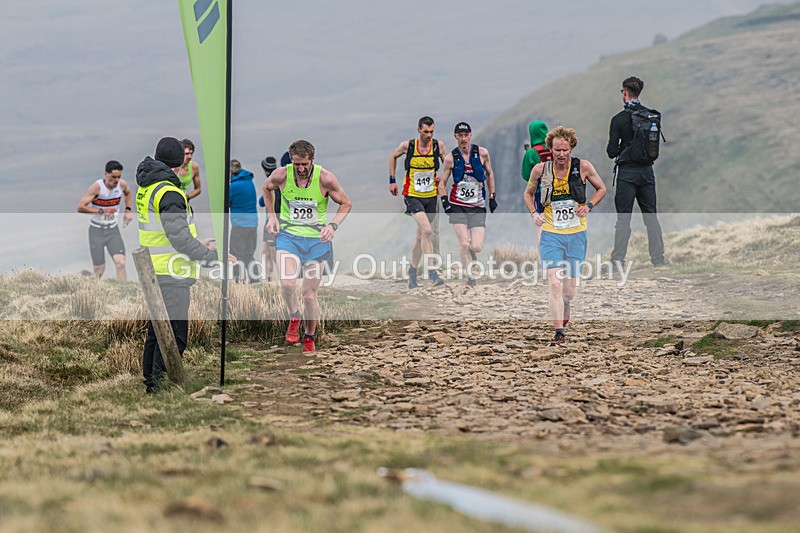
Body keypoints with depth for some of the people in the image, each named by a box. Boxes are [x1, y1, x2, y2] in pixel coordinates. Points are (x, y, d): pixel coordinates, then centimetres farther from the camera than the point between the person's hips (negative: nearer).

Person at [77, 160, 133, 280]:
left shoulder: (122, 184, -4)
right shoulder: (97, 187, -19)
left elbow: (128, 194, 22)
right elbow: (80, 208, -21)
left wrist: (128, 210, 7)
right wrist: (101, 211, -26)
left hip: (113, 230, 4)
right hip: (97, 231, -4)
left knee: (121, 263, -15)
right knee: (99, 270, 0)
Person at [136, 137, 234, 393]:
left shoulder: (146, 189, 12)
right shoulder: (168, 193, -19)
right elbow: (179, 237, -23)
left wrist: (197, 244, 22)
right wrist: (212, 256, -16)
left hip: (153, 272, 10)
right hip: (170, 276, -10)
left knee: (157, 330, 18)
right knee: (174, 335, -7)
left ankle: (150, 382, 26)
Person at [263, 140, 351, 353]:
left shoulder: (325, 179, -14)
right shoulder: (281, 175, -10)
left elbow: (346, 204, 1)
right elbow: (267, 188, 15)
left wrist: (332, 225, -13)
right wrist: (271, 215, 7)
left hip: (316, 239, -1)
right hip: (288, 234, 1)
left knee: (309, 294, 2)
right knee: (286, 283, -23)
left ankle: (310, 337, 25)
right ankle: (294, 317, 8)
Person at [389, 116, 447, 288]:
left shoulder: (438, 145, -4)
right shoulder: (407, 145, -9)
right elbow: (393, 156, 12)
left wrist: (442, 176, -7)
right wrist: (392, 180, 10)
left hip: (431, 196, 3)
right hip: (412, 195, -3)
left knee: (421, 236, 12)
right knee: (427, 231, -21)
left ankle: (412, 272, 29)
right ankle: (431, 272, -20)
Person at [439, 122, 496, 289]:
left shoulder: (482, 153, -2)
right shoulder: (450, 158, -4)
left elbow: (489, 174, 14)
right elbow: (442, 182, 7)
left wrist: (492, 197, 12)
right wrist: (444, 200, -8)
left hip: (478, 207, 1)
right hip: (457, 206, -1)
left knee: (477, 247, -10)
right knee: (464, 244, -13)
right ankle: (470, 278, 3)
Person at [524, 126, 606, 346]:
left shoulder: (583, 167, -5)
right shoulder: (540, 169, -4)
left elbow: (601, 189, 12)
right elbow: (528, 193, 14)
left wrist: (588, 206, -5)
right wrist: (534, 213, -3)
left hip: (576, 234, 1)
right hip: (551, 234, -1)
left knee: (568, 289, 5)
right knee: (554, 283, -16)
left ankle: (564, 309, 41)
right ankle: (559, 332, -13)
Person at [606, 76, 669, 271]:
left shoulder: (619, 119, -11)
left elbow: (612, 152, -9)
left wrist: (613, 150, 12)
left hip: (627, 171, -4)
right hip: (647, 170, 4)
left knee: (623, 216, -2)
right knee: (650, 214, 12)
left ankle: (618, 258, -7)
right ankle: (657, 257, 12)